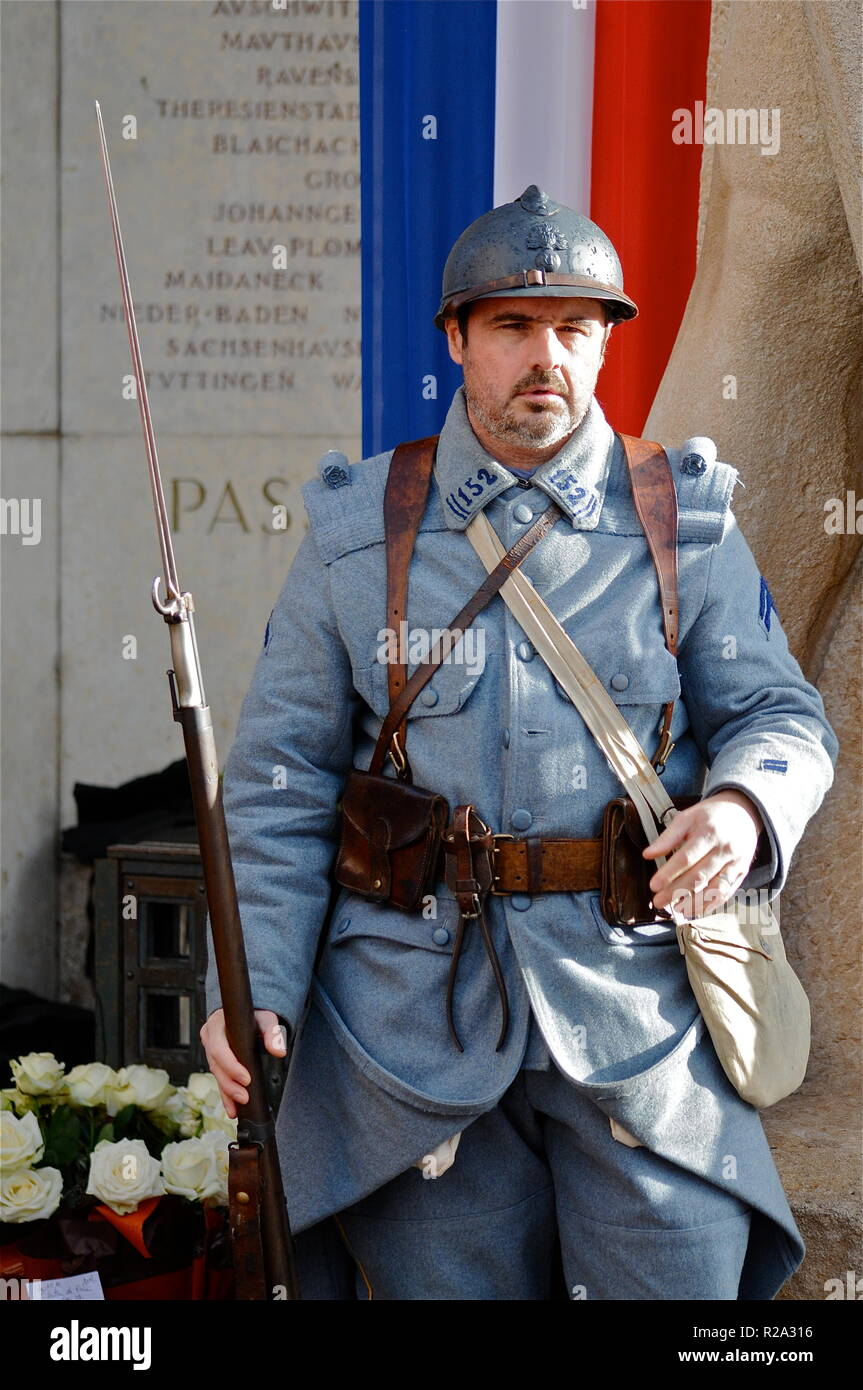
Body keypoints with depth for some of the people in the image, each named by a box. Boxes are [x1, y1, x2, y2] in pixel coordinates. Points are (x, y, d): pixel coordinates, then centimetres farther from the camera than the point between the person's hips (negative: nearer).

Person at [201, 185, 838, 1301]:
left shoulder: (684, 526, 6)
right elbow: (282, 776, 6)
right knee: (443, 1280, 6)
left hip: (643, 1007, 0)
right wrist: (253, 983, -3)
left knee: (682, 1273, -5)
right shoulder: (359, 534, 5)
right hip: (420, 1020, 0)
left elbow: (777, 713, 9)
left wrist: (744, 803, -16)